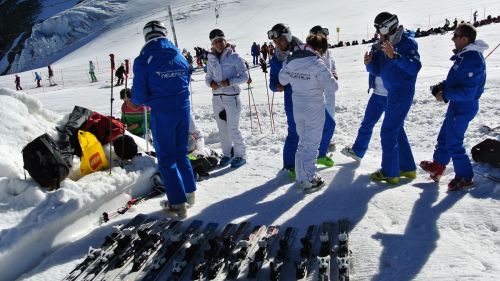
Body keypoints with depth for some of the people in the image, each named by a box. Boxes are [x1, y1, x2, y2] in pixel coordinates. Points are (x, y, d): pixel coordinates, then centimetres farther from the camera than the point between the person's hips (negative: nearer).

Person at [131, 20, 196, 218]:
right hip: (183, 110, 5)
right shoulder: (180, 56, 4)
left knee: (166, 159, 6)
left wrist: (136, 100, 11)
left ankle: (178, 204, 8)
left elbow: (139, 96, -11)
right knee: (181, 152, 21)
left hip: (161, 114, -5)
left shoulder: (143, 61, -10)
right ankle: (189, 192, 31)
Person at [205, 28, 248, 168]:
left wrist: (230, 81, -19)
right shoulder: (211, 60, 8)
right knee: (222, 130, 12)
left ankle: (241, 155, 14)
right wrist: (210, 83, -7)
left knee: (233, 130, -3)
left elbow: (244, 76, -6)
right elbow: (208, 77, 15)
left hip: (231, 97, -5)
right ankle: (227, 154, 27)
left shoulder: (234, 57, -5)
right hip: (217, 98, 5)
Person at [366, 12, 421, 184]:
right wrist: (369, 63, -12)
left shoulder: (407, 42, -14)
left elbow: (415, 67, -26)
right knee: (397, 129, 16)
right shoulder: (384, 44, 8)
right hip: (393, 91, 9)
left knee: (388, 132, -6)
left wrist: (395, 56, -37)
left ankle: (390, 173, 4)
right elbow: (378, 70, 9)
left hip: (402, 92, -9)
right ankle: (407, 167, 28)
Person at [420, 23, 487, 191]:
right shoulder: (465, 55, 6)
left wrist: (445, 95, -18)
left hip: (463, 107, -10)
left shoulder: (473, 59, -25)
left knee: (453, 143, -1)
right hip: (458, 105, 10)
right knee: (444, 136, 20)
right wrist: (443, 86, 3)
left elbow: (467, 92, -27)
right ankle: (437, 166, 36)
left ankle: (465, 177, 14)